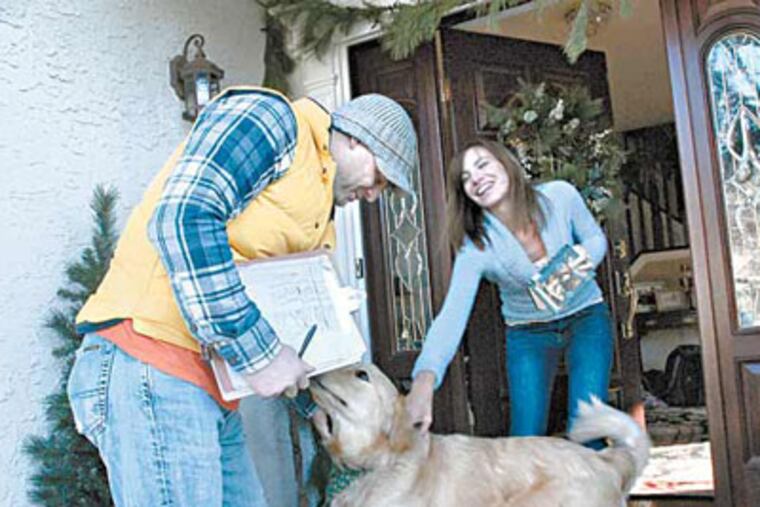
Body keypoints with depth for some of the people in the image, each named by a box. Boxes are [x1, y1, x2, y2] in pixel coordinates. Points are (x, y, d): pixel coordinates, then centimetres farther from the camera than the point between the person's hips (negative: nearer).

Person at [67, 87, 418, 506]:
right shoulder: (268, 119, -5)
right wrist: (256, 351, -20)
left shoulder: (319, 219, 24)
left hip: (212, 389, 10)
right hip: (149, 366, -10)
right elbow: (180, 215, -20)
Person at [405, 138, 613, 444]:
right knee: (525, 439, -6)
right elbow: (452, 315, -35)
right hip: (528, 334, 0)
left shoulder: (560, 196, -19)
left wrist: (579, 263, -26)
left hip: (586, 317, 0)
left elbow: (596, 239, -1)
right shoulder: (475, 247, -23)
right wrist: (425, 380, -53)